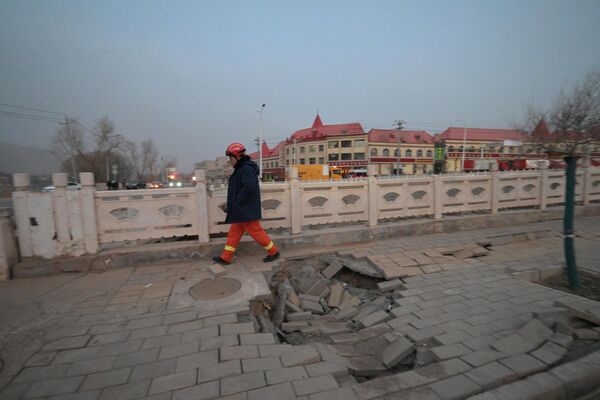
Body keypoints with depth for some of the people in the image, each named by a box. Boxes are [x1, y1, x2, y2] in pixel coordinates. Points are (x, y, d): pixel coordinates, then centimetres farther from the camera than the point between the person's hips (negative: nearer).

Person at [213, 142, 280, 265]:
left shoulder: (246, 169, -19)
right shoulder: (241, 169, 15)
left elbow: (249, 188, -31)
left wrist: (238, 201, -21)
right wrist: (236, 202, 12)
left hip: (247, 211, -10)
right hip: (240, 211, 10)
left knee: (256, 232, 0)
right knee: (233, 233, 14)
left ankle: (273, 252, 16)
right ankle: (226, 257, 23)